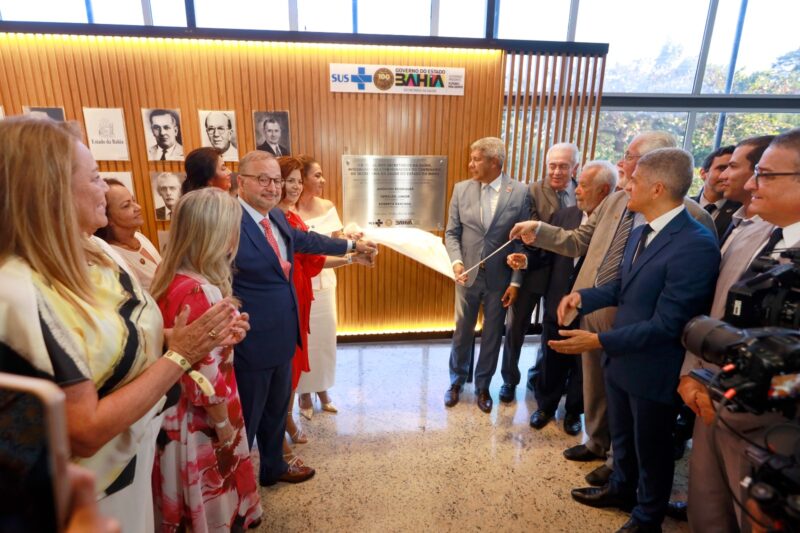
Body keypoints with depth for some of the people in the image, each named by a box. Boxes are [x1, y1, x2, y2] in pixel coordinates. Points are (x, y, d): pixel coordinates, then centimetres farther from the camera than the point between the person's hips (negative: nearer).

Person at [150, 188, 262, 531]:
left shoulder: (175, 280, 0)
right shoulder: (199, 292, -29)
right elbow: (205, 376, -25)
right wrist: (224, 427, -15)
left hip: (183, 414, 9)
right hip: (201, 422, -9)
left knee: (207, 503, 27)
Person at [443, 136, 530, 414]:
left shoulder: (520, 192, -7)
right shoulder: (461, 189, -1)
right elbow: (452, 232, 2)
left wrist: (516, 281, -8)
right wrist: (456, 261, -15)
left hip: (499, 277, -1)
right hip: (468, 274, 1)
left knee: (492, 334, 13)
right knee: (462, 331, 14)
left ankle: (483, 385, 33)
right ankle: (457, 380, 36)